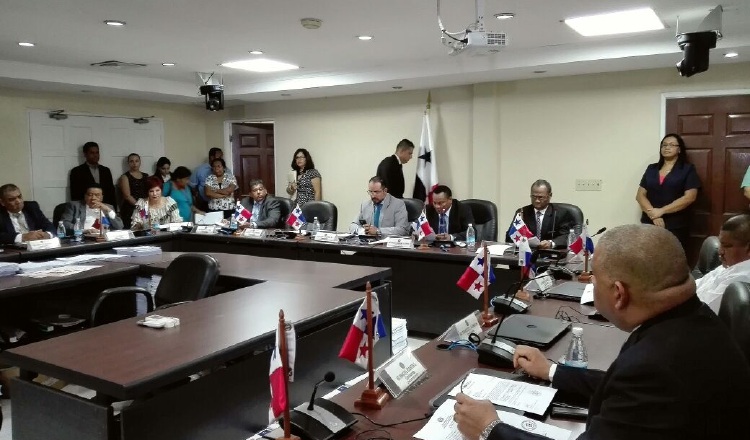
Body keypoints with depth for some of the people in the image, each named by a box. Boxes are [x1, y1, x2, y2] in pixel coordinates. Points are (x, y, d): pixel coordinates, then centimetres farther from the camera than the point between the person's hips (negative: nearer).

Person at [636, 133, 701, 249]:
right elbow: (640, 195, 5)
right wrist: (653, 215, -11)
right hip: (649, 224, 3)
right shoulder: (651, 168, 12)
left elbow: (689, 197, -9)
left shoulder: (688, 169, 2)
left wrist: (661, 211, -15)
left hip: (676, 227, -3)